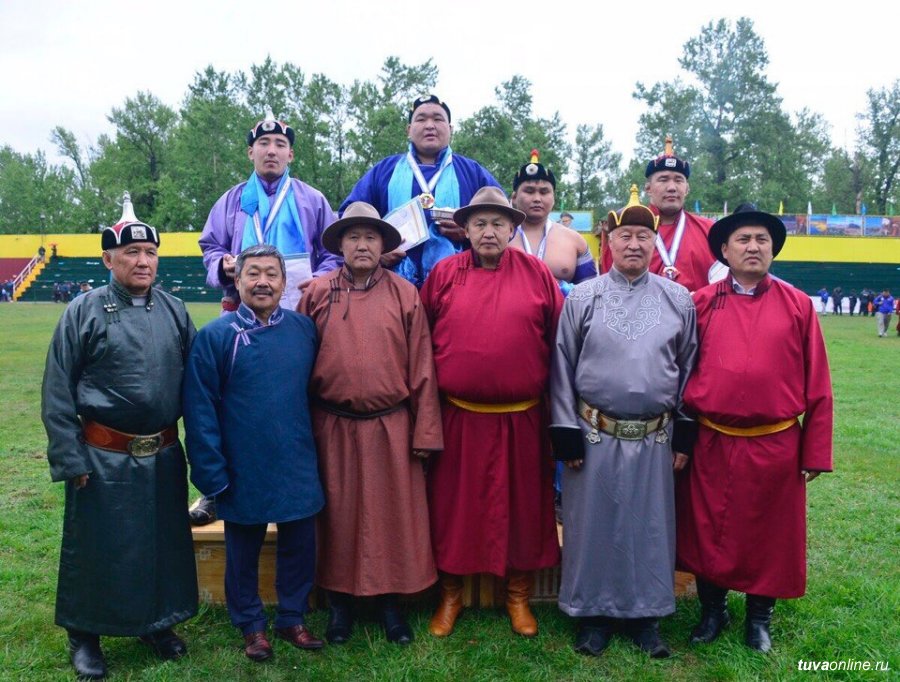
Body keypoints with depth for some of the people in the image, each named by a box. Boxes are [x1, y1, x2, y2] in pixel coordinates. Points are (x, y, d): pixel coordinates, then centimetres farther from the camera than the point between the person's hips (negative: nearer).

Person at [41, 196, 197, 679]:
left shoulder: (174, 311, 3)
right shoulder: (84, 312, -7)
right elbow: (57, 394, -5)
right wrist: (70, 459, -8)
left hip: (163, 456, 4)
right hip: (104, 458, -3)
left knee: (164, 543, 15)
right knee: (96, 548, 11)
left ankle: (157, 623, 37)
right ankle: (84, 636, 31)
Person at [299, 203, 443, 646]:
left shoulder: (405, 295, -1)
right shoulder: (317, 294, 1)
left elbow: (421, 368, -2)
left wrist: (424, 432, -3)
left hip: (391, 427, 0)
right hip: (334, 427, 1)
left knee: (392, 515, 9)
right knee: (339, 515, 13)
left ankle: (390, 601, 27)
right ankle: (340, 601, 30)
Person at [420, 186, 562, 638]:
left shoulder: (537, 273, 1)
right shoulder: (444, 273, 2)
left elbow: (559, 338, 5)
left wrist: (549, 390, 5)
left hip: (521, 418, 0)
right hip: (457, 416, 0)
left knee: (521, 503, 12)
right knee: (454, 503, 10)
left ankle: (518, 595, 31)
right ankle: (450, 593, 29)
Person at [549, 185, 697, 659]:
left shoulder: (679, 299, 3)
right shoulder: (582, 297, -2)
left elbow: (688, 368, 8)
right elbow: (562, 369, -1)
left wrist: (683, 436, 6)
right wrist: (567, 436, -3)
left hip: (655, 438, 2)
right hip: (595, 436, -1)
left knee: (649, 528, 12)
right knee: (594, 527, 9)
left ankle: (644, 613, 30)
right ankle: (592, 612, 28)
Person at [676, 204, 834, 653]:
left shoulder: (798, 305, 1)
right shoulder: (699, 304, 0)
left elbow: (817, 386, 2)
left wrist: (815, 452, 1)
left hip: (776, 447, 0)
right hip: (711, 446, 0)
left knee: (770, 536, 13)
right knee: (707, 533, 12)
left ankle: (759, 618, 35)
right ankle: (713, 610, 34)